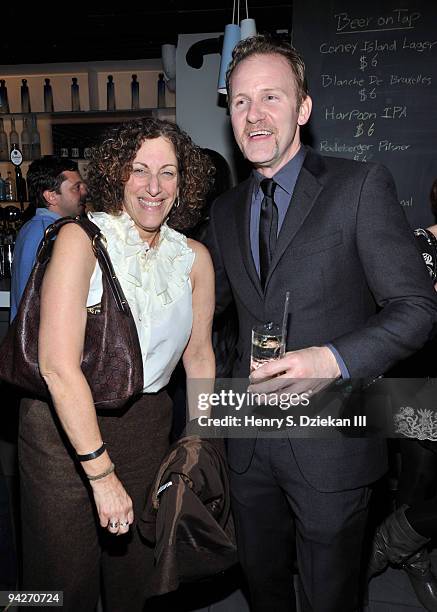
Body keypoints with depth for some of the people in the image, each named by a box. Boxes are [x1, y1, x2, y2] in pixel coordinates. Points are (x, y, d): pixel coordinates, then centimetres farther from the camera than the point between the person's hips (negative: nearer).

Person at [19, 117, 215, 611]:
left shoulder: (194, 258, 0)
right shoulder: (81, 239, -14)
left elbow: (198, 355, 10)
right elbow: (58, 366, -21)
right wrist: (102, 473, -20)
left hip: (147, 422, 4)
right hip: (64, 425, -3)